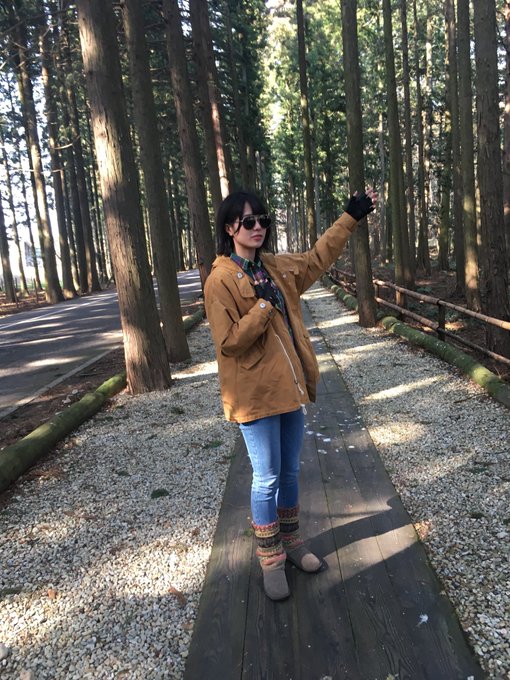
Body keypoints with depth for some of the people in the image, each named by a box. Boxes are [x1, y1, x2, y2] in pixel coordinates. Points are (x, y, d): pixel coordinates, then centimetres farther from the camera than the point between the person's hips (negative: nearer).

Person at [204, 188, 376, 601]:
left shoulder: (277, 268, 8)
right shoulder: (220, 280, -12)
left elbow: (318, 257, 23)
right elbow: (229, 342, -18)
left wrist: (351, 217, 23)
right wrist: (265, 304, -20)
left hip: (290, 388, 7)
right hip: (256, 395, -6)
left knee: (290, 472, 18)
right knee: (268, 479, 4)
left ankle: (290, 540, 38)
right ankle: (271, 559, 24)